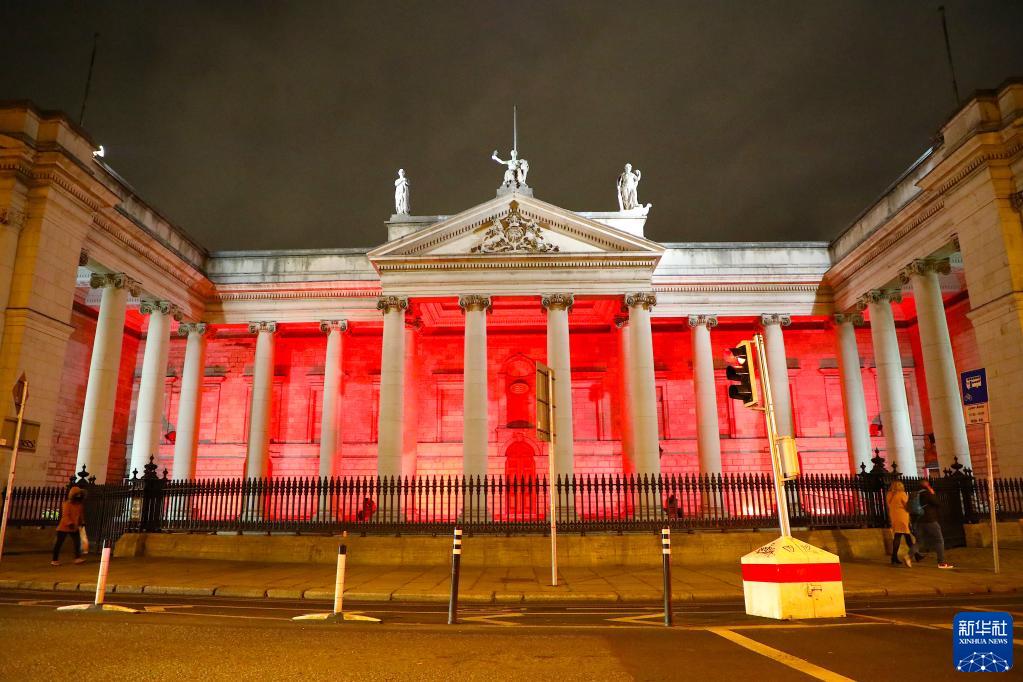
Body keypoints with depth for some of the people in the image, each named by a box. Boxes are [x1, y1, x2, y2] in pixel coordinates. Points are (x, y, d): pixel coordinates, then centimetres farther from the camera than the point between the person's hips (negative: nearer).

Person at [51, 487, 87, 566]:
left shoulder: (80, 505, 4)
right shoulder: (67, 504, -17)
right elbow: (65, 515, -24)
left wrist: (82, 522, 8)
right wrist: (69, 523, -34)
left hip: (74, 527, 6)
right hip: (64, 527, -6)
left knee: (77, 542, 1)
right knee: (59, 543, 3)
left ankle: (77, 558, 6)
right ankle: (55, 560, 11)